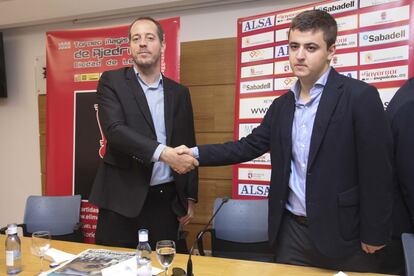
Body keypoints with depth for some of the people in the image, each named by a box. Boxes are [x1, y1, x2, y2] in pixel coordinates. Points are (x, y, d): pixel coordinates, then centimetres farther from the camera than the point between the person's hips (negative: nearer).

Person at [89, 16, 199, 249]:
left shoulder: (179, 92, 9)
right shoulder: (112, 81, -1)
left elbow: (188, 146, 11)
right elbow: (114, 130, -17)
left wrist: (190, 197, 9)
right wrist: (164, 153, -28)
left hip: (166, 200, 3)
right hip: (123, 199, -3)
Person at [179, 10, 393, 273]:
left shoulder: (360, 96, -11)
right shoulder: (282, 105, 7)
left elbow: (377, 170, -12)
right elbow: (249, 146, 7)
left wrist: (374, 235, -10)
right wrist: (196, 153, -3)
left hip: (343, 232, -5)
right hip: (292, 230, 5)